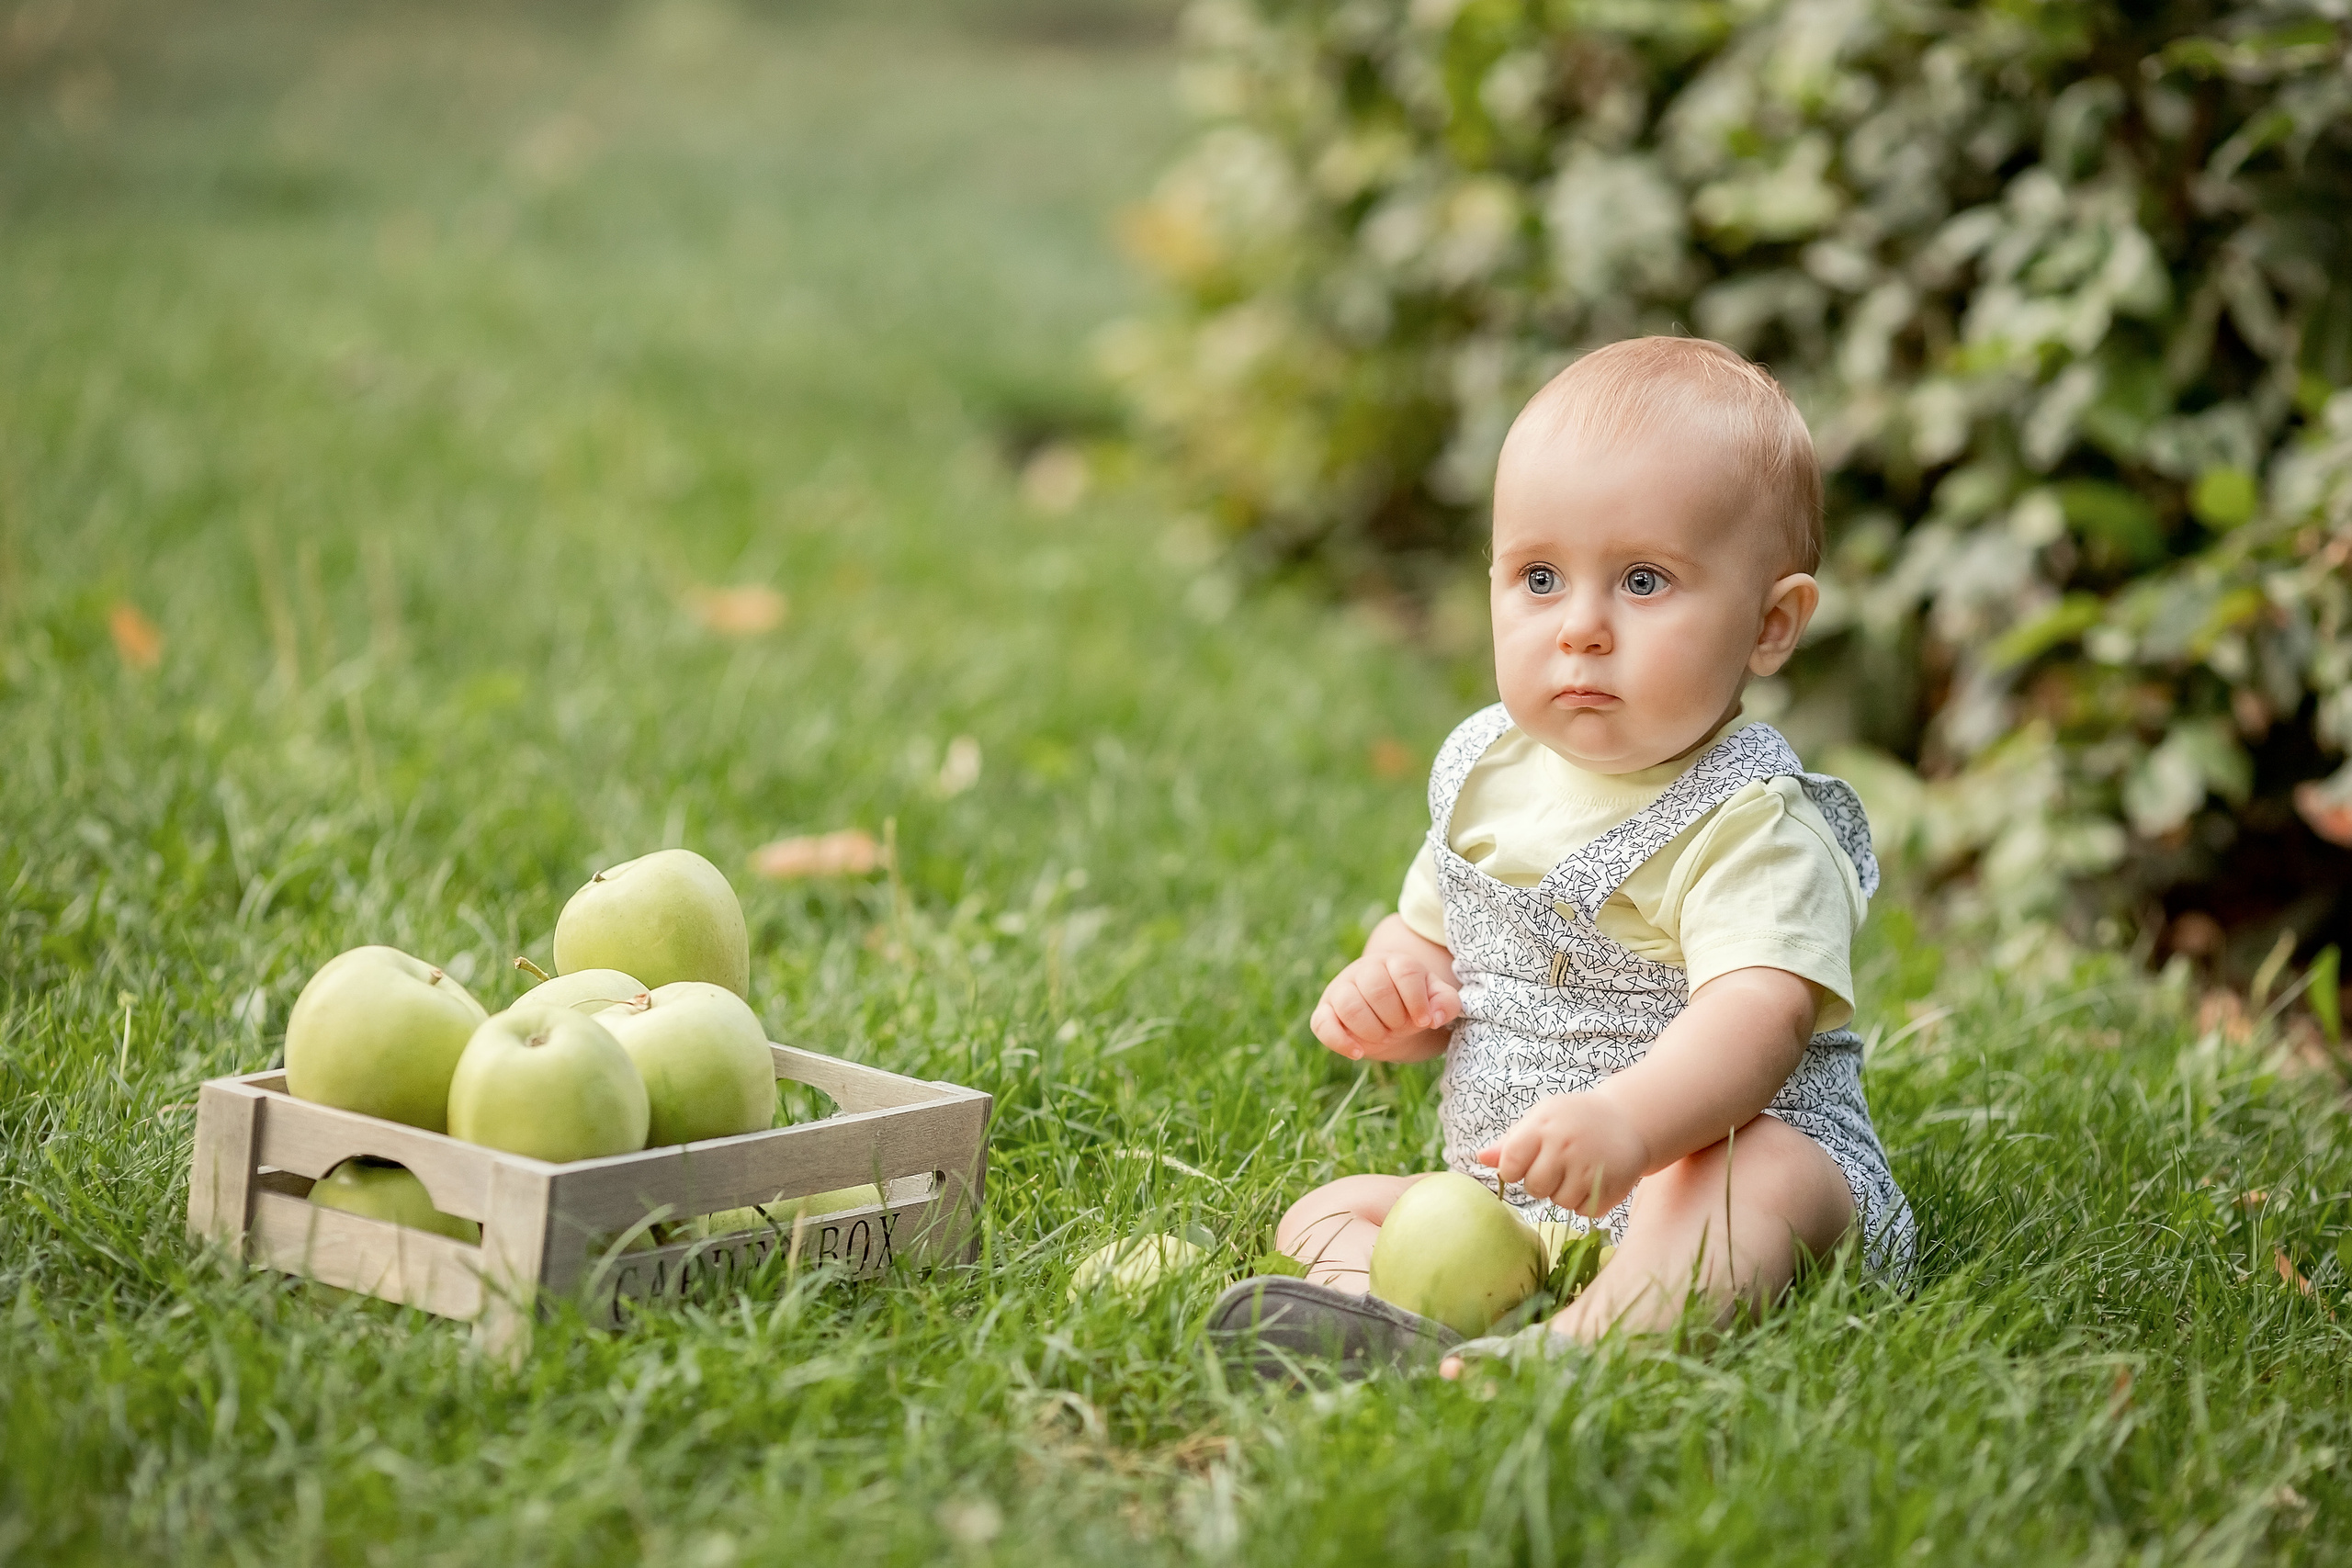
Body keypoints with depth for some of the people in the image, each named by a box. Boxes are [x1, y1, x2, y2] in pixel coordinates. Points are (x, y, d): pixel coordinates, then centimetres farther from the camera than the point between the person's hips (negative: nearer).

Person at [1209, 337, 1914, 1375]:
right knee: (1328, 1210, -6)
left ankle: (1589, 1343, -61)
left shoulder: (1751, 824, -14)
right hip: (1504, 1202, 7)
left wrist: (1627, 1120, -51)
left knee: (1756, 1174, -36)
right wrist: (1391, 987, -2)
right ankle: (1374, 1314, -39)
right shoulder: (1487, 771, 9)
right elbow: (1429, 936, 24)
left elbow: (1756, 1018, -31)